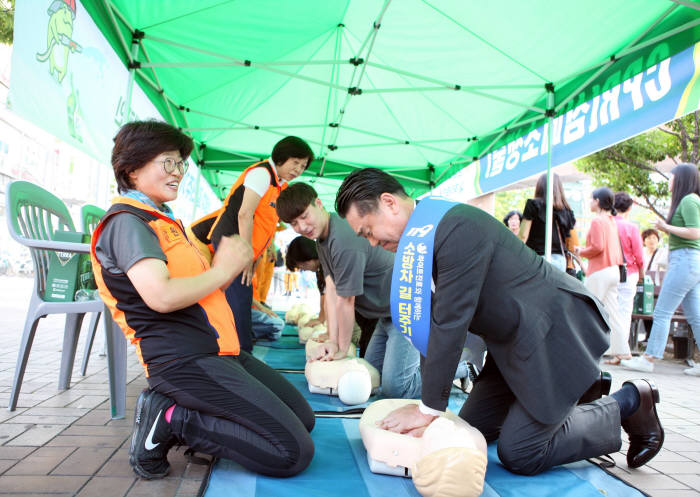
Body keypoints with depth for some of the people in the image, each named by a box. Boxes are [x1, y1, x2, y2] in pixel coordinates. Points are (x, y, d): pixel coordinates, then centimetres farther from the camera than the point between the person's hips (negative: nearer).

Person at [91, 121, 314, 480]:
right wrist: (222, 270, -11)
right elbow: (161, 296, -25)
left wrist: (232, 262, 3)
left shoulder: (164, 221, 22)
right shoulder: (126, 222, -9)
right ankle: (170, 420, -6)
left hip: (218, 351, 10)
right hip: (185, 360, -10)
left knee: (304, 417, 13)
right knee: (294, 453, -13)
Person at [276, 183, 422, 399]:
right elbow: (331, 289, 2)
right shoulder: (322, 237, 5)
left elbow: (345, 302, -21)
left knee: (394, 387, -13)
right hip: (388, 312, 10)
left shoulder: (344, 240, -29)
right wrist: (332, 341, -2)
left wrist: (342, 349, -8)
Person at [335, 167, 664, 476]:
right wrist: (429, 400, -1)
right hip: (515, 341, 9)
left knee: (518, 455, -7)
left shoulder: (459, 228, -27)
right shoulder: (418, 237, 2)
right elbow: (431, 318, 2)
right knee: (471, 428, 12)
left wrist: (429, 408, -19)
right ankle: (579, 387, 27)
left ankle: (627, 404, 11)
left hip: (557, 331, -9)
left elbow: (450, 322, -28)